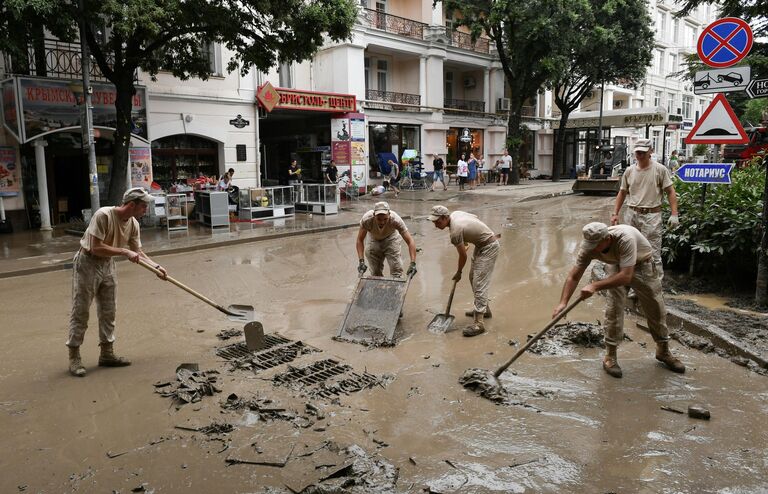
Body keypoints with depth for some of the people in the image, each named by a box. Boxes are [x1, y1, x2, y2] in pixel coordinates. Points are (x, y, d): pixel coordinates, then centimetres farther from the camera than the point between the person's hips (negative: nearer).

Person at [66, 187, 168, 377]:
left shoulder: (133, 224, -4)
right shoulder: (103, 215, -26)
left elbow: (138, 253, 5)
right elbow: (96, 248, -28)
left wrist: (156, 266, -8)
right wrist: (124, 251, -28)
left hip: (107, 265, 7)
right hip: (87, 263, -7)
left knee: (108, 312, 10)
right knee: (80, 312, -1)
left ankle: (107, 354, 20)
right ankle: (74, 358, 8)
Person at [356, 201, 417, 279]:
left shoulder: (395, 219, -38)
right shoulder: (367, 219, -36)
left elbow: (410, 241, -36)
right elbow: (360, 240, -23)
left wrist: (413, 263, -46)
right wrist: (361, 261, -33)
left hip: (391, 239, -1)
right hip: (374, 240, 1)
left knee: (396, 270, -12)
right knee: (375, 273, 4)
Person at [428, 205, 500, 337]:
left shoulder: (455, 231, -28)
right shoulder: (455, 213, -3)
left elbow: (463, 256, -17)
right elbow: (475, 217, 15)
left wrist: (458, 273, 2)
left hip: (489, 247, -10)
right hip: (481, 244, 10)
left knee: (479, 283, -15)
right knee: (473, 277, 20)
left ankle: (479, 323, -17)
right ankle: (484, 309, 35)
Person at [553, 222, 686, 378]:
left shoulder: (625, 238, -44)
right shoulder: (588, 246, -29)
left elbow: (626, 276, -46)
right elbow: (574, 276, -21)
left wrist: (595, 286, -49)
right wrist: (563, 302, -31)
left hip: (642, 264, -2)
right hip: (616, 266, 2)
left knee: (656, 308, 5)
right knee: (614, 307, -11)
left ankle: (663, 351, 25)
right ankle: (610, 356, -1)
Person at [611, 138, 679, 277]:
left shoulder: (660, 169, -4)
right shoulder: (629, 171, 8)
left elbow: (670, 192, -4)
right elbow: (622, 193, 16)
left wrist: (674, 214, -12)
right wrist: (615, 213, 11)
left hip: (651, 215, -5)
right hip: (631, 214, 5)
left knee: (653, 253, -6)